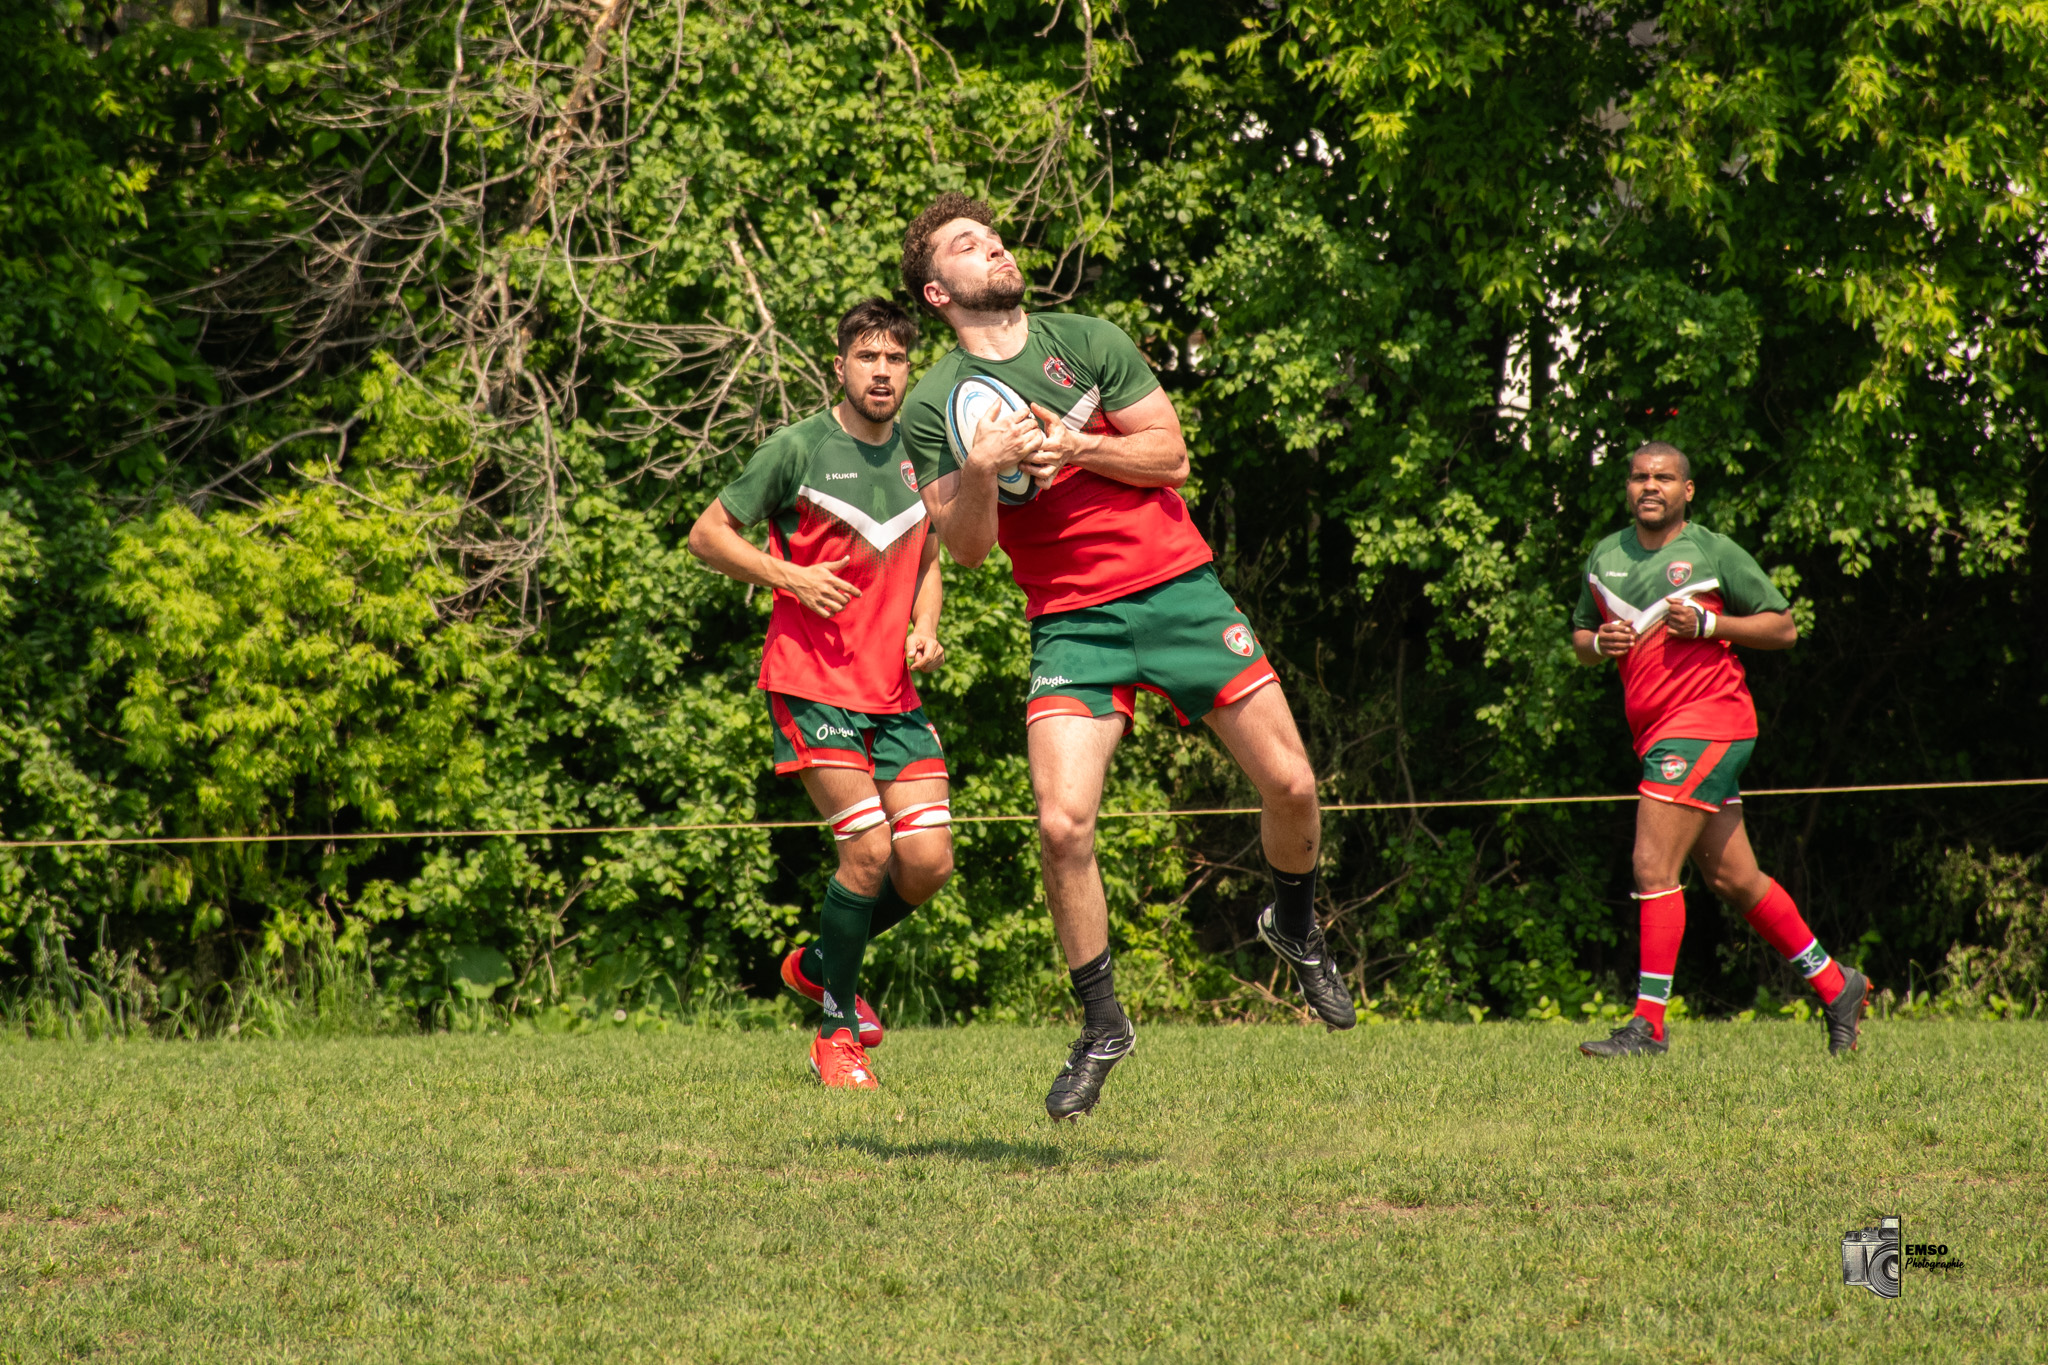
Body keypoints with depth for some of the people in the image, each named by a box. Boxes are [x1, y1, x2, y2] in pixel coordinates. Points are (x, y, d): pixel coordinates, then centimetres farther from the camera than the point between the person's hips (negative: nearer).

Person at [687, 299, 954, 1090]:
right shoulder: (800, 449, -6)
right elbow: (707, 535, -1)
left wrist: (924, 630, 5)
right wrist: (790, 577, -14)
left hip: (895, 693, 6)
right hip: (814, 683, -5)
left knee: (929, 860, -4)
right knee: (869, 848, -15)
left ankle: (820, 965, 24)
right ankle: (836, 1031, 4)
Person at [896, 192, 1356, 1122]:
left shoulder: (1087, 343, 6)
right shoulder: (931, 406, 1)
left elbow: (1170, 454, 1)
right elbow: (966, 546, -4)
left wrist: (1071, 444, -13)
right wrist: (979, 471, -23)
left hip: (1179, 589, 2)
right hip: (1071, 621, -2)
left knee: (1289, 784, -2)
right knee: (1062, 825, -17)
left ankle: (1295, 924, 29)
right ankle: (1102, 1028, -1)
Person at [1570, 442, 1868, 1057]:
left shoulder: (1714, 553, -4)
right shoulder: (1605, 557, 13)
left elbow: (1783, 628, -2)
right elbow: (1580, 637, 23)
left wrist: (1707, 624, -15)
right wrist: (1599, 642, 0)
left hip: (1705, 722, -7)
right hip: (1656, 730, 7)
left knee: (1653, 868, -15)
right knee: (1733, 879, 11)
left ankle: (1649, 1022, -12)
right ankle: (1834, 984, 24)